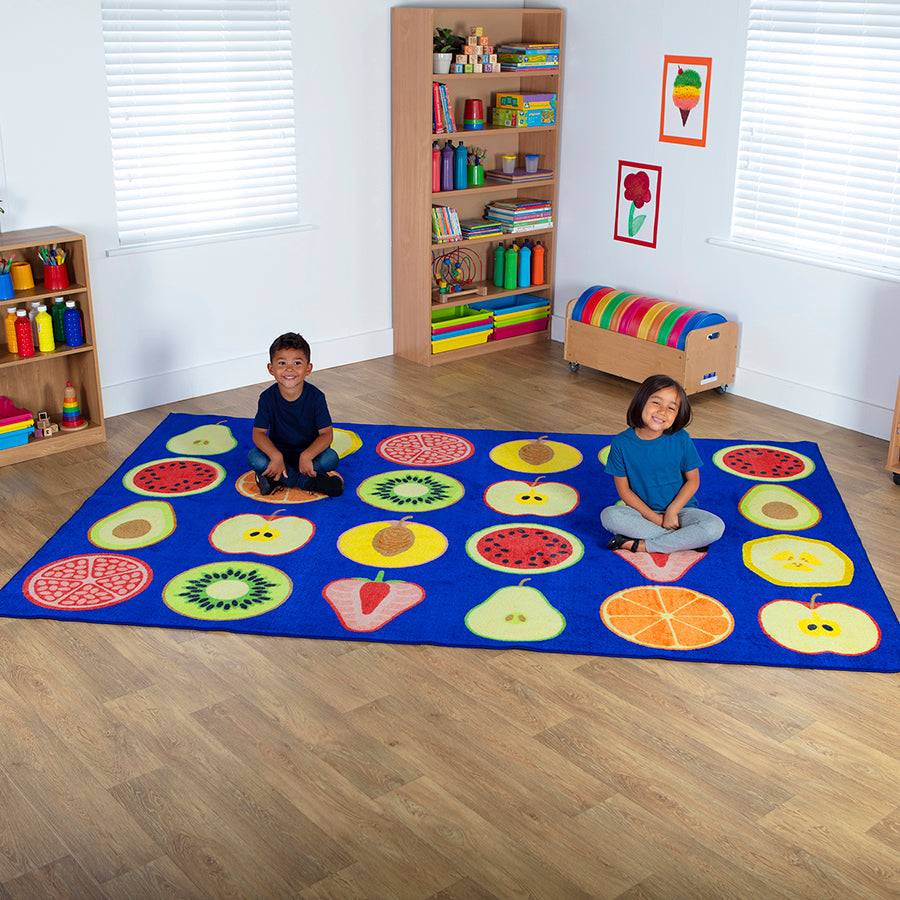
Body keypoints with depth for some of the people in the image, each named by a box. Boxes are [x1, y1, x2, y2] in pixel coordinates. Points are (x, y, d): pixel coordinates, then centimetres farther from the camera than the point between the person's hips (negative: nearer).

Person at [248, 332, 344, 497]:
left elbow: (326, 434, -18)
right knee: (254, 458, -29)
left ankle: (276, 478, -20)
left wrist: (307, 456, -35)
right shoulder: (268, 398, -13)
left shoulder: (315, 397, -16)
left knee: (331, 459, -30)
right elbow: (259, 433, -15)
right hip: (278, 451, 1)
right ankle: (305, 481, -19)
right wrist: (276, 456, -34)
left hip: (309, 451, -1)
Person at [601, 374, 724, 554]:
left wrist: (671, 511, -15)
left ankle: (641, 545, -21)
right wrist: (654, 518, -15)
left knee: (715, 527, -27)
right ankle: (688, 540, -22)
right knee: (609, 515, -30)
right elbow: (624, 489, -7)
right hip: (643, 512, 0)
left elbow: (693, 480, -3)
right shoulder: (622, 443, -10)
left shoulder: (681, 439, -10)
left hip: (679, 509, 0)